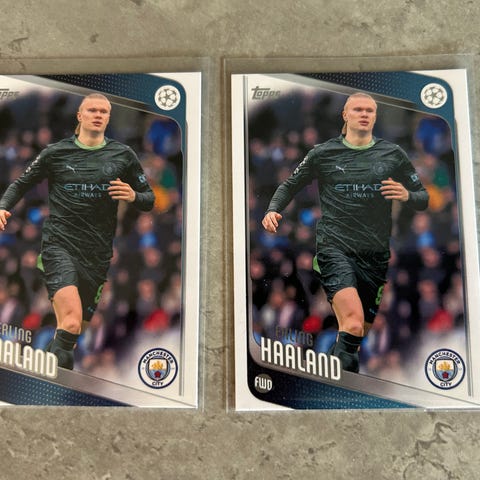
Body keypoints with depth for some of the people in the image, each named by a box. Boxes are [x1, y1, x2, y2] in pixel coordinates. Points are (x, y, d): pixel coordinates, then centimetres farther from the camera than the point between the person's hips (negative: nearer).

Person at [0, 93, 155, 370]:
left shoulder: (123, 155, 9)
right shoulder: (56, 152, 6)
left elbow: (149, 199, 14)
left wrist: (134, 196, -9)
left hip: (97, 254, 2)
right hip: (59, 245, -2)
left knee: (75, 332, 11)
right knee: (70, 324, -24)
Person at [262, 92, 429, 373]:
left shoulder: (393, 154, 10)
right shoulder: (323, 153, 6)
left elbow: (423, 198, 15)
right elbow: (291, 186, 16)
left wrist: (407, 195, -8)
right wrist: (273, 210, -2)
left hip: (375, 254, 3)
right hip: (334, 247, -3)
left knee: (359, 335, 11)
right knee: (353, 325, -24)